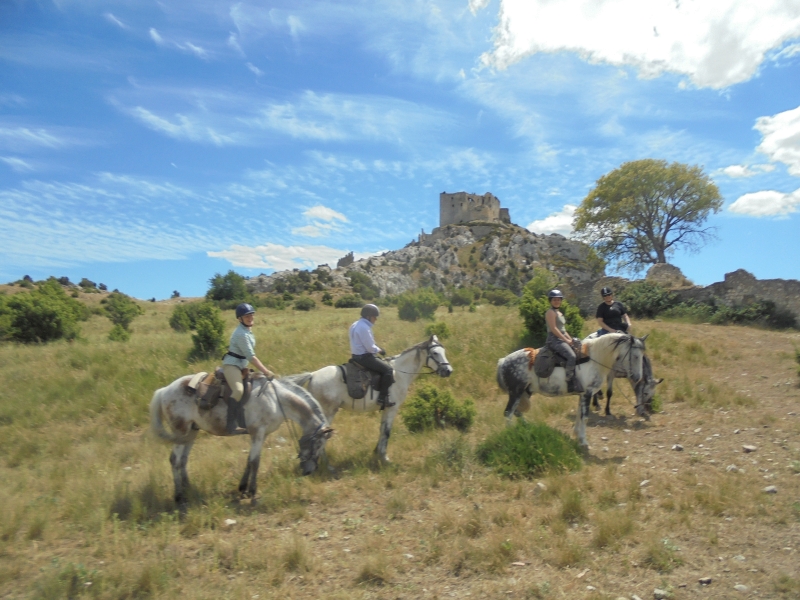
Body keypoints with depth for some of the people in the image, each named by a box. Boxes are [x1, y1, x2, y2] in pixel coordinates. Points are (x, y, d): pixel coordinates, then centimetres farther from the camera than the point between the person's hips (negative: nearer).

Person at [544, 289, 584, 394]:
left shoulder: (560, 313, 21)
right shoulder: (551, 312, -8)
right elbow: (553, 329, -17)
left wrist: (571, 339, 9)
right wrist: (566, 340, -17)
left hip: (562, 340, 10)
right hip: (554, 340, -10)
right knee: (572, 356, -29)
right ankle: (571, 385, -32)